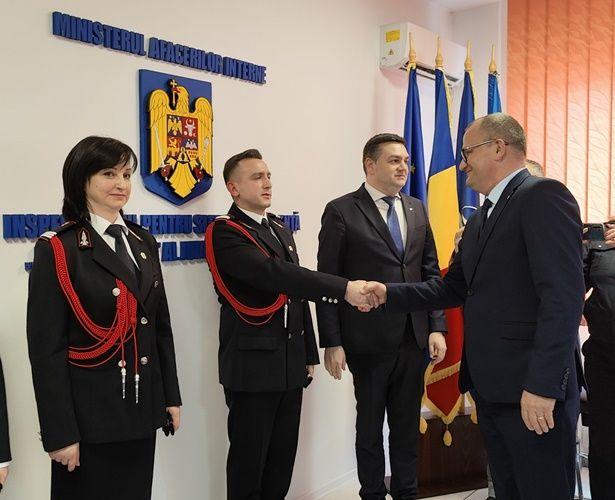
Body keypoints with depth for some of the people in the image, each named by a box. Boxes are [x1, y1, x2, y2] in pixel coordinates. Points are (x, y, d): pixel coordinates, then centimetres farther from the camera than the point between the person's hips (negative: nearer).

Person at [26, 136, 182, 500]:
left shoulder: (143, 242, 9)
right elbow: (46, 350, -12)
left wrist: (171, 396, 10)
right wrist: (59, 434, -13)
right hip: (91, 414, -5)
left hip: (142, 411, 6)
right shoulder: (58, 250, -9)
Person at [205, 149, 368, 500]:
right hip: (252, 365, -7)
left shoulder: (281, 229, 14)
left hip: (291, 364, 7)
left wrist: (309, 353, 16)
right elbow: (276, 274, -27)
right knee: (249, 460, 6)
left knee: (283, 457, 15)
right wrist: (344, 288, -32)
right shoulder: (225, 234, -12)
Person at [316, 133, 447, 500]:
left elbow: (431, 272, 11)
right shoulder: (342, 211, -6)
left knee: (408, 422, 15)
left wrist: (437, 327, 2)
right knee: (370, 423, 11)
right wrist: (332, 343, -12)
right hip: (369, 338, -4)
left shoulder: (416, 209, 10)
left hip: (415, 336, 5)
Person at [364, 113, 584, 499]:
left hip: (533, 393, -9)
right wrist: (389, 294, 5)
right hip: (490, 387, 9)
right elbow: (453, 288, 17)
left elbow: (564, 296, -21)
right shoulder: (480, 219, 18)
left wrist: (543, 385, -24)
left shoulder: (543, 195, -12)